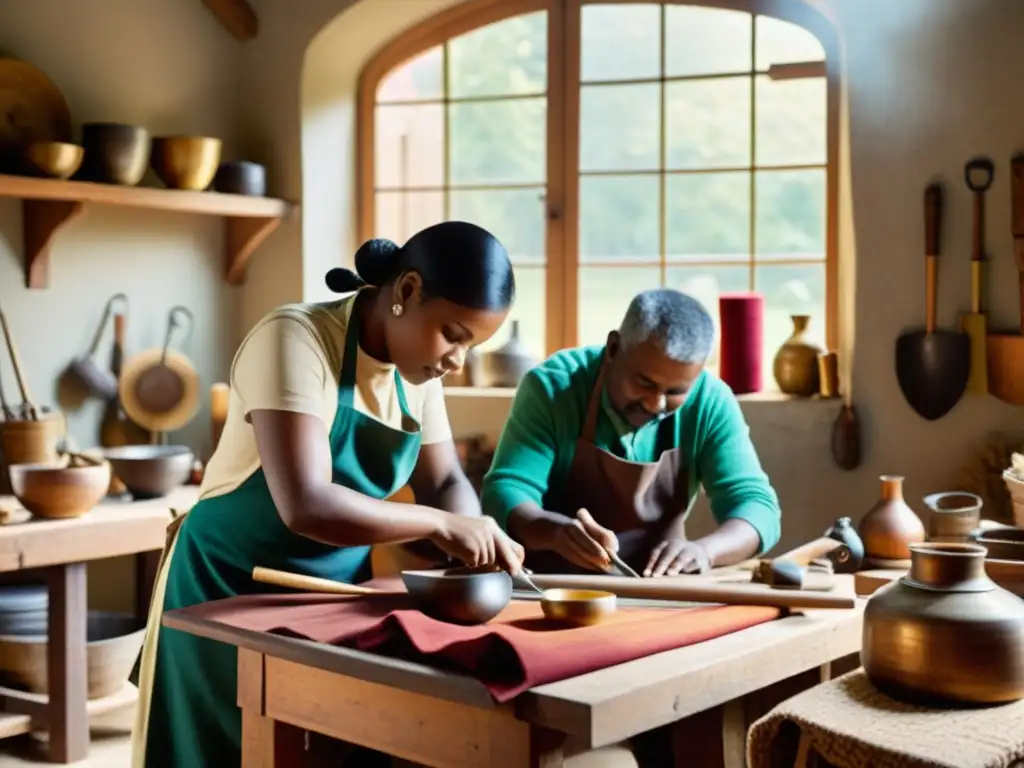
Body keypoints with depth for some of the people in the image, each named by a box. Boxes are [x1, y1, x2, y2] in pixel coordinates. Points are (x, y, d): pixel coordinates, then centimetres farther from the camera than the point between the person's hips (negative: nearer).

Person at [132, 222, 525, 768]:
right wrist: (438, 525, -27)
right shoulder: (297, 338, -24)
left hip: (337, 595, 7)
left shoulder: (415, 367, -2)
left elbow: (446, 483, 5)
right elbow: (306, 506, -35)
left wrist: (475, 538, -16)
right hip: (231, 593, -6)